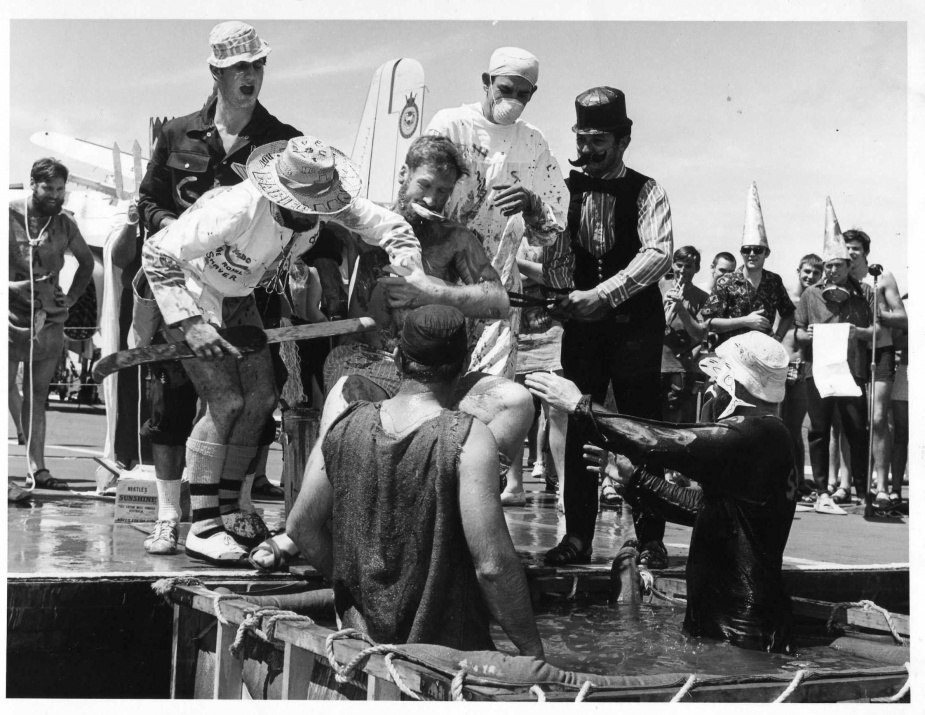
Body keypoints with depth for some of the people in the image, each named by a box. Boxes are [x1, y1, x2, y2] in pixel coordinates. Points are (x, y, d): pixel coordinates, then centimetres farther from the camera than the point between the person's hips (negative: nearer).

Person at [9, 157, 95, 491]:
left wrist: (71, 297, 10)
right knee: (4, 392, -6)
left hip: (50, 322, 4)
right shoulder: (10, 214, -5)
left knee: (37, 396, 8)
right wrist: (11, 285, -13)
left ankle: (37, 469, 9)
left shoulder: (65, 223, 6)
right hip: (12, 318, -4)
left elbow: (86, 262, 21)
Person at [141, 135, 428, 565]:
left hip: (238, 298, 7)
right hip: (192, 294, -7)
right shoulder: (239, 209, -38)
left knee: (261, 399, 3)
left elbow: (389, 227, -8)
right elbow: (157, 253, -33)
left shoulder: (328, 202, -20)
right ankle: (201, 529, -9)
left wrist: (411, 270, -28)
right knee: (226, 403, -17)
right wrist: (188, 323, -41)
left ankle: (226, 512, 16)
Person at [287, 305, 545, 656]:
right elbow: (492, 565, -19)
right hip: (447, 647, -4)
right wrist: (532, 648, -7)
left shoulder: (345, 426, -1)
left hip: (361, 638, 5)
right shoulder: (468, 439, -15)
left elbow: (301, 525, 6)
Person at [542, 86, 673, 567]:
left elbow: (658, 254, -15)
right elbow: (555, 256, 5)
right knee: (577, 428, 1)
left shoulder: (646, 192, -1)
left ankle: (650, 539, 8)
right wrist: (563, 296, -15)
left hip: (635, 324, -3)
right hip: (582, 323, 3)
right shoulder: (567, 191, 9)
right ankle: (577, 536, 8)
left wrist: (603, 294, -22)